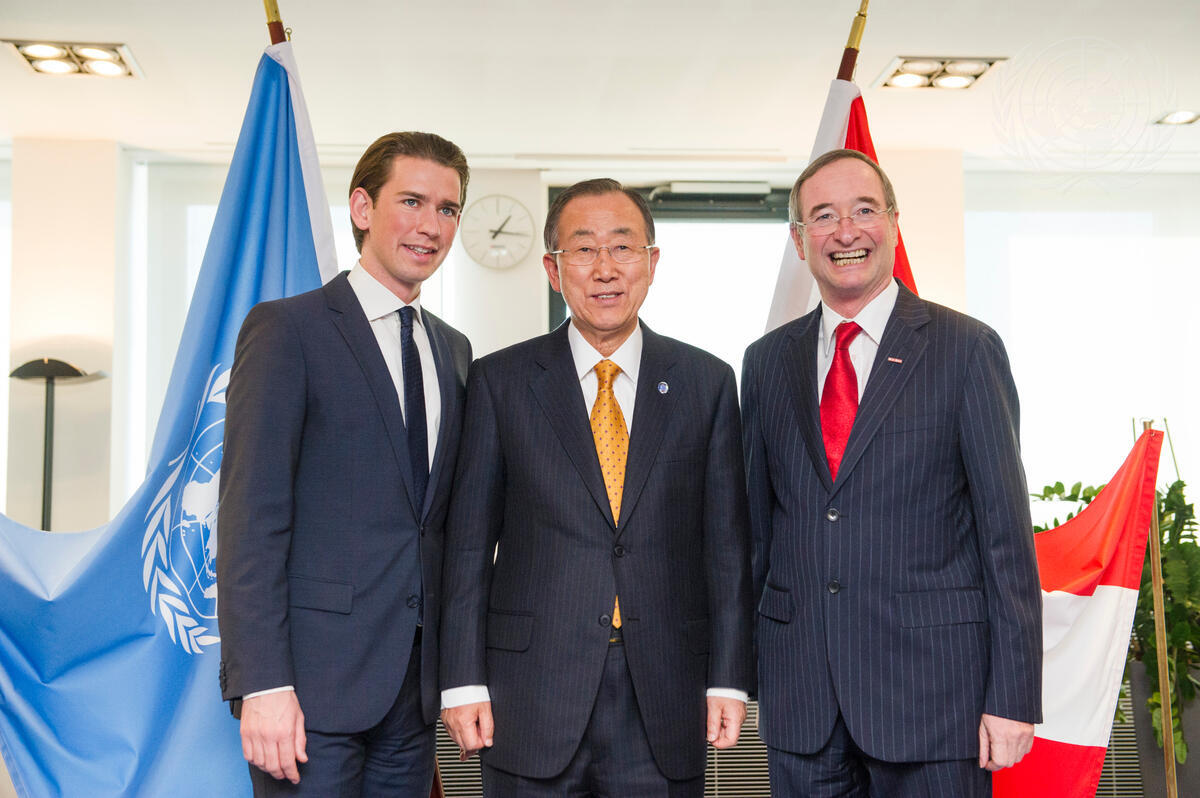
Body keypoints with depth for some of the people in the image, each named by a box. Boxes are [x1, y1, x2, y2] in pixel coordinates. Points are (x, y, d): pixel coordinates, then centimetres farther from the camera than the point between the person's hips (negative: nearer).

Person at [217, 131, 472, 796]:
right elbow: (251, 513, -11)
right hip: (312, 683, -6)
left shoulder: (452, 350, 15)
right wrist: (262, 683, -18)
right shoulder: (287, 328, -5)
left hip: (413, 690, 6)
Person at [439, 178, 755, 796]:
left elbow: (726, 542, 5)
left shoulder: (706, 382, 6)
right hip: (531, 702, -1)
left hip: (664, 706, 1)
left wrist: (729, 677, 0)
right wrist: (463, 680, -3)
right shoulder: (500, 381, 3)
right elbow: (469, 542, 2)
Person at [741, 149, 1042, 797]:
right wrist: (746, 668, 10)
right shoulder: (766, 362, 9)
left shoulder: (967, 349, -3)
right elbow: (757, 522, 12)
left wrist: (1013, 696, -9)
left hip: (932, 681, -3)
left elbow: (1006, 530, -5)